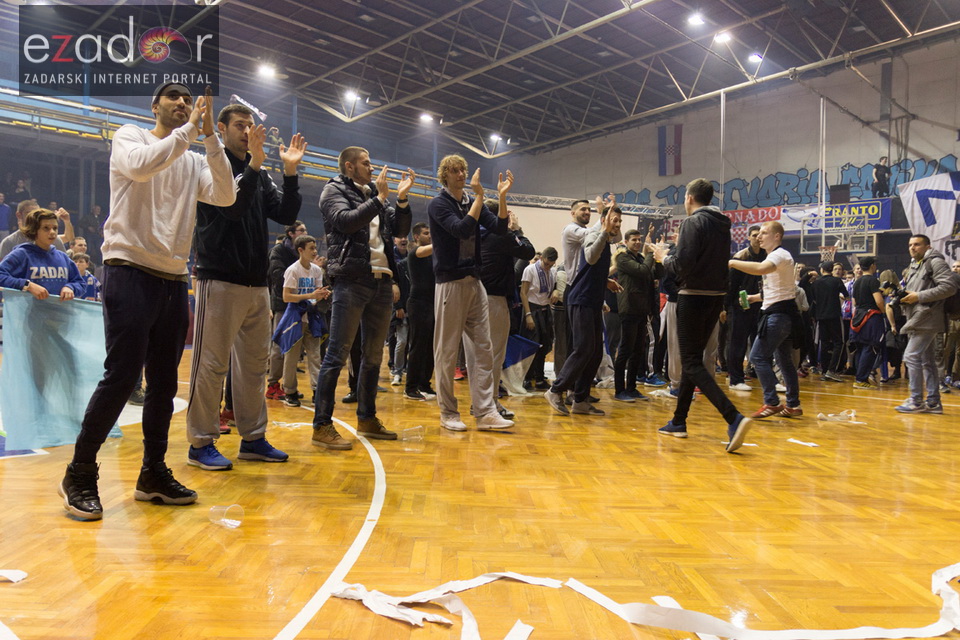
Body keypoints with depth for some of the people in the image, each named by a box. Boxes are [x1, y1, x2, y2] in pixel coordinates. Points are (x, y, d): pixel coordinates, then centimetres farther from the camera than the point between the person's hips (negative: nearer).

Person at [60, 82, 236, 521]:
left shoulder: (193, 161, 15)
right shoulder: (130, 137, 5)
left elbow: (225, 197, -3)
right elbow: (140, 166, -19)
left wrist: (209, 136, -8)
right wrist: (189, 130, -13)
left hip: (174, 279, 5)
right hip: (130, 270, -5)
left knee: (165, 383, 7)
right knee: (121, 376, -9)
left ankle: (154, 474, 18)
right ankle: (79, 474, 7)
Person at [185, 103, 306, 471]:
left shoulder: (260, 175, 16)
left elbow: (286, 215, 7)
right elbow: (232, 206, -17)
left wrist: (291, 172, -2)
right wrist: (254, 164, -24)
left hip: (257, 284, 7)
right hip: (220, 281, -7)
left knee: (254, 363, 10)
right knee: (212, 364, -3)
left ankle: (253, 438, 20)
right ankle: (201, 443, 7)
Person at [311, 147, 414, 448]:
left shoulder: (375, 194, 20)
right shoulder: (334, 191, 2)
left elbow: (400, 230, 15)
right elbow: (345, 221, -17)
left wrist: (402, 198, 2)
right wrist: (379, 198, -13)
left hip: (382, 283, 7)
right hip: (352, 281, -7)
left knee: (374, 356, 11)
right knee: (337, 354, -7)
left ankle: (367, 419, 22)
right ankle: (322, 426, -3)